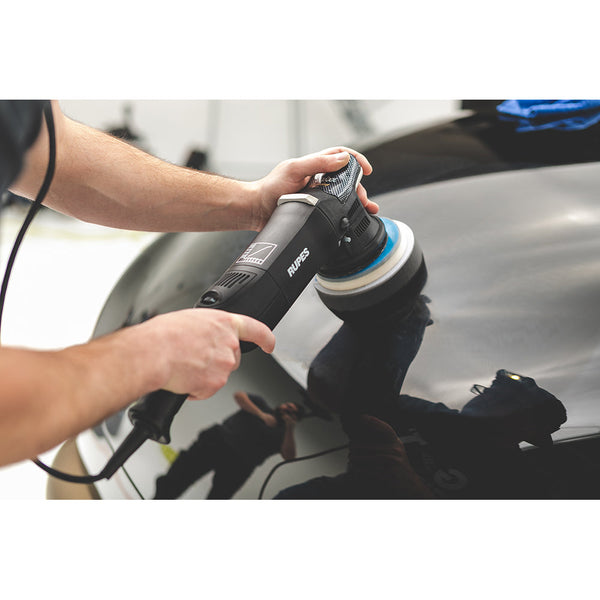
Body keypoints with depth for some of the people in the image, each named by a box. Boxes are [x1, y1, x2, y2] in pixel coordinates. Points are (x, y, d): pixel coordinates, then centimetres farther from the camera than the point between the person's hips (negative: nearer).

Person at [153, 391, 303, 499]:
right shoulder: (260, 404, 22)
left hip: (239, 464, 0)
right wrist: (262, 415, -1)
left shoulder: (282, 434, 18)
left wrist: (290, 428, -10)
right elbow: (239, 395, 5)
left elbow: (289, 456, 1)